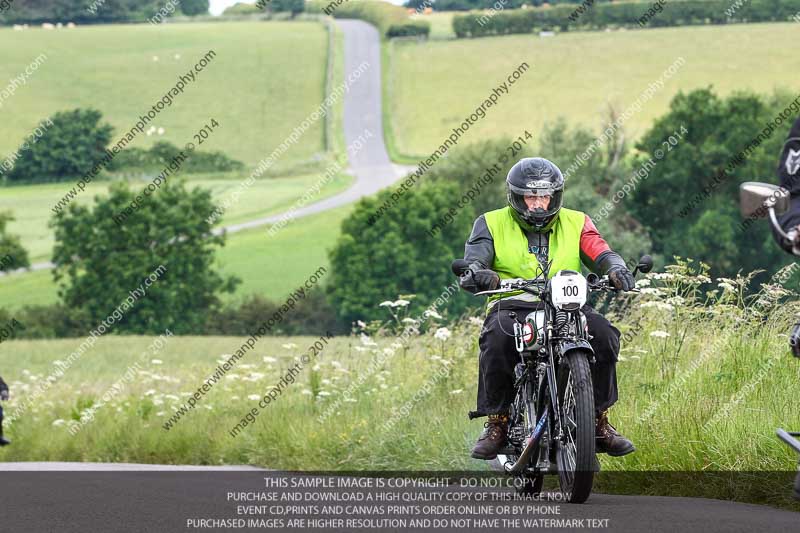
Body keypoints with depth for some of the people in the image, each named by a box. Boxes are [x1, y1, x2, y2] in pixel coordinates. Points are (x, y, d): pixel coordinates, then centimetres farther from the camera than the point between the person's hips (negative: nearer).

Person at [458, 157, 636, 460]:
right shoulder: (492, 224, 9)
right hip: (512, 307, -2)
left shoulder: (576, 223, 14)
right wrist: (476, 274, -33)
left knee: (603, 333, -28)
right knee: (497, 340, -36)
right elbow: (475, 259, -6)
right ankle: (497, 423, -22)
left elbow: (600, 253, -1)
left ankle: (599, 421, -14)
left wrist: (616, 269, -26)